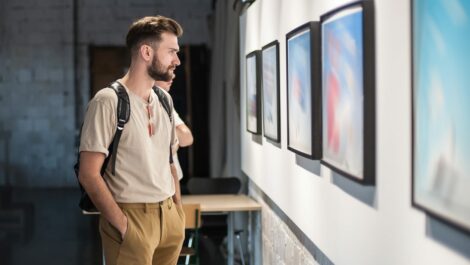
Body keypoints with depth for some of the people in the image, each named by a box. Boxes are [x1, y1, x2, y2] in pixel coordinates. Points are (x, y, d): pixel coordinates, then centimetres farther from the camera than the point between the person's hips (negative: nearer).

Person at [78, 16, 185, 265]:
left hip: (169, 216, 7)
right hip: (132, 217, -6)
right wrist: (123, 225, -16)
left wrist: (179, 211, 7)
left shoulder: (164, 100, 10)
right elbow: (88, 174, -14)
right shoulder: (108, 101, -11)